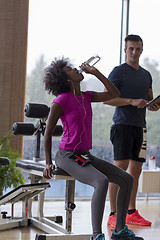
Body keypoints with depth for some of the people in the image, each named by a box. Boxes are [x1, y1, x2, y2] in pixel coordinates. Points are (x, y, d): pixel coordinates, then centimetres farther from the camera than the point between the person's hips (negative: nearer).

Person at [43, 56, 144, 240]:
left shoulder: (86, 96, 11)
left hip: (85, 156, 8)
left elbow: (114, 94, 7)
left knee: (127, 179, -1)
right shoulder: (61, 100, -11)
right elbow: (48, 133, -8)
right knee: (102, 182, -32)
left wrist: (94, 72, 4)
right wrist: (48, 164, -10)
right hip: (67, 156, -8)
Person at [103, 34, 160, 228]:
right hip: (123, 124, -7)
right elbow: (106, 98, -10)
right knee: (120, 167, -12)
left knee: (136, 170, 8)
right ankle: (113, 215, -9)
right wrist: (132, 101, -18)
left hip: (140, 125, 7)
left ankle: (132, 213, 15)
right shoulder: (118, 72, -2)